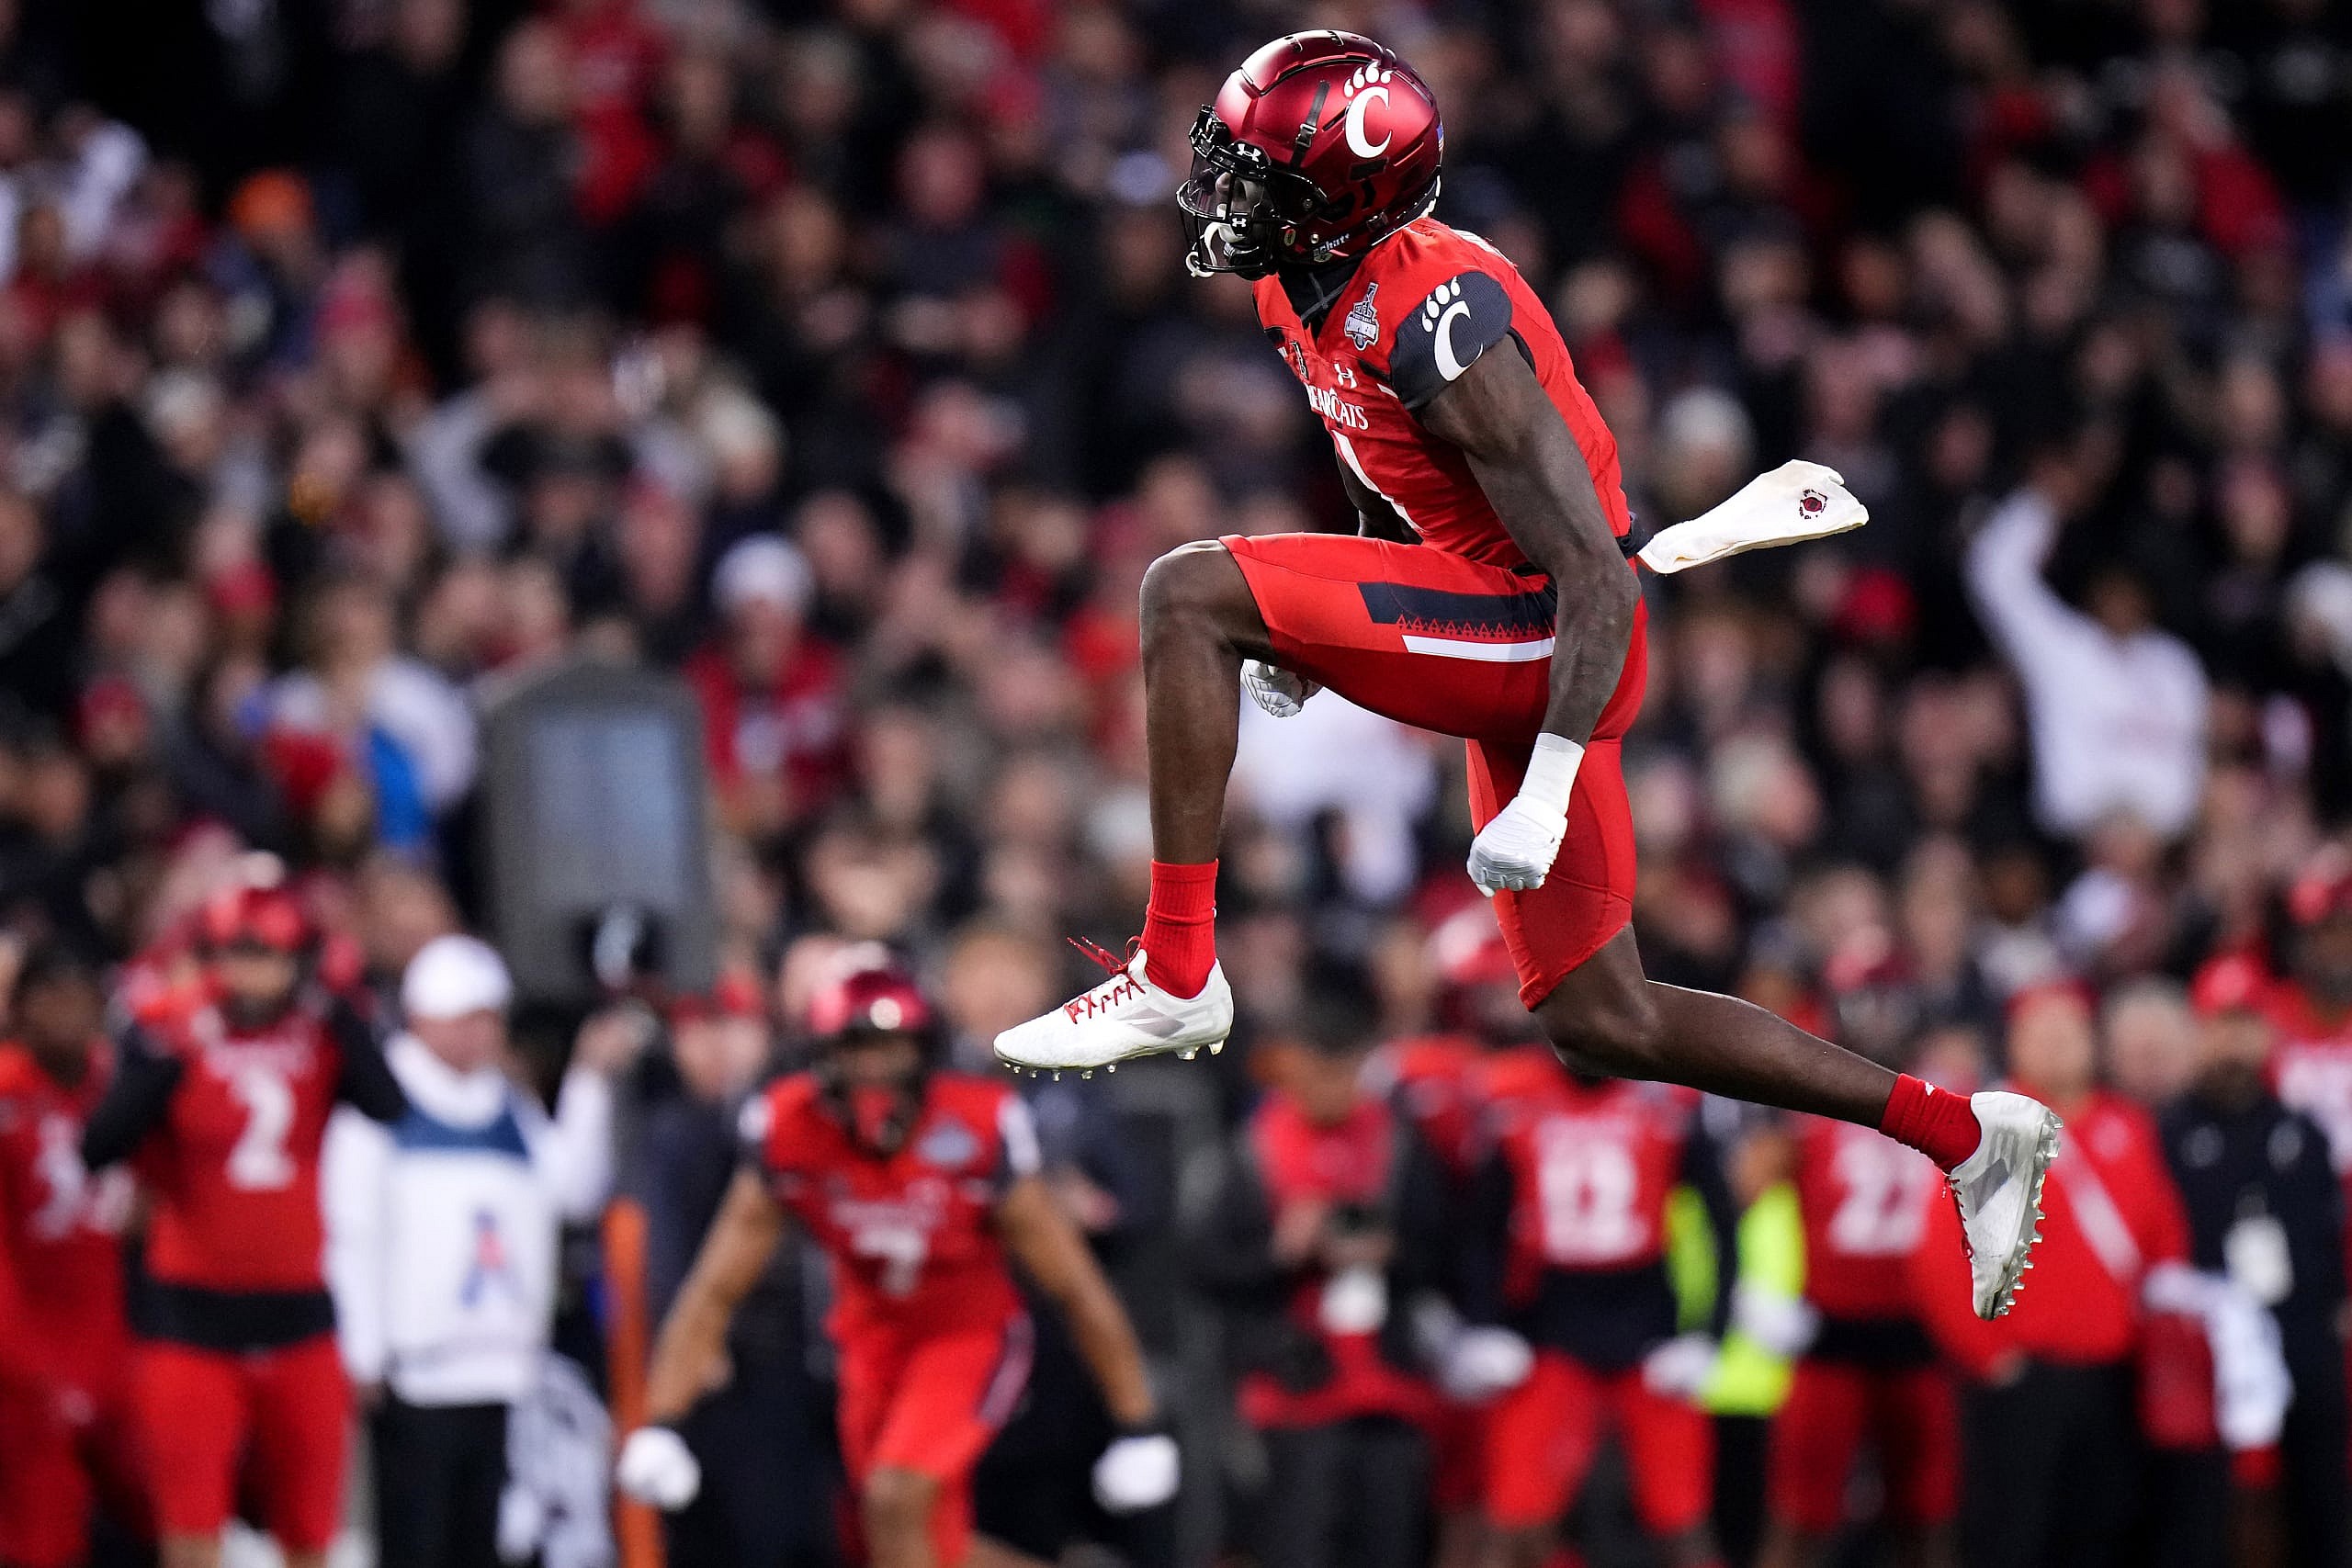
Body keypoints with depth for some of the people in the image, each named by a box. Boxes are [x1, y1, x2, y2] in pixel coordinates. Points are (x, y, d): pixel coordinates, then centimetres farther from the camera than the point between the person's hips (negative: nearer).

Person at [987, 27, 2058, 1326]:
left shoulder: (1439, 326, -23)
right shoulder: (1301, 291, 5)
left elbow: (1596, 573, -23)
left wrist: (1542, 800, -25)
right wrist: (1304, 657, 21)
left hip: (1549, 638, -10)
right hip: (1496, 644, 10)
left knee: (1188, 596, -19)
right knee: (1597, 1024, 14)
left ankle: (1176, 975, -15)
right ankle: (1964, 1135, 22)